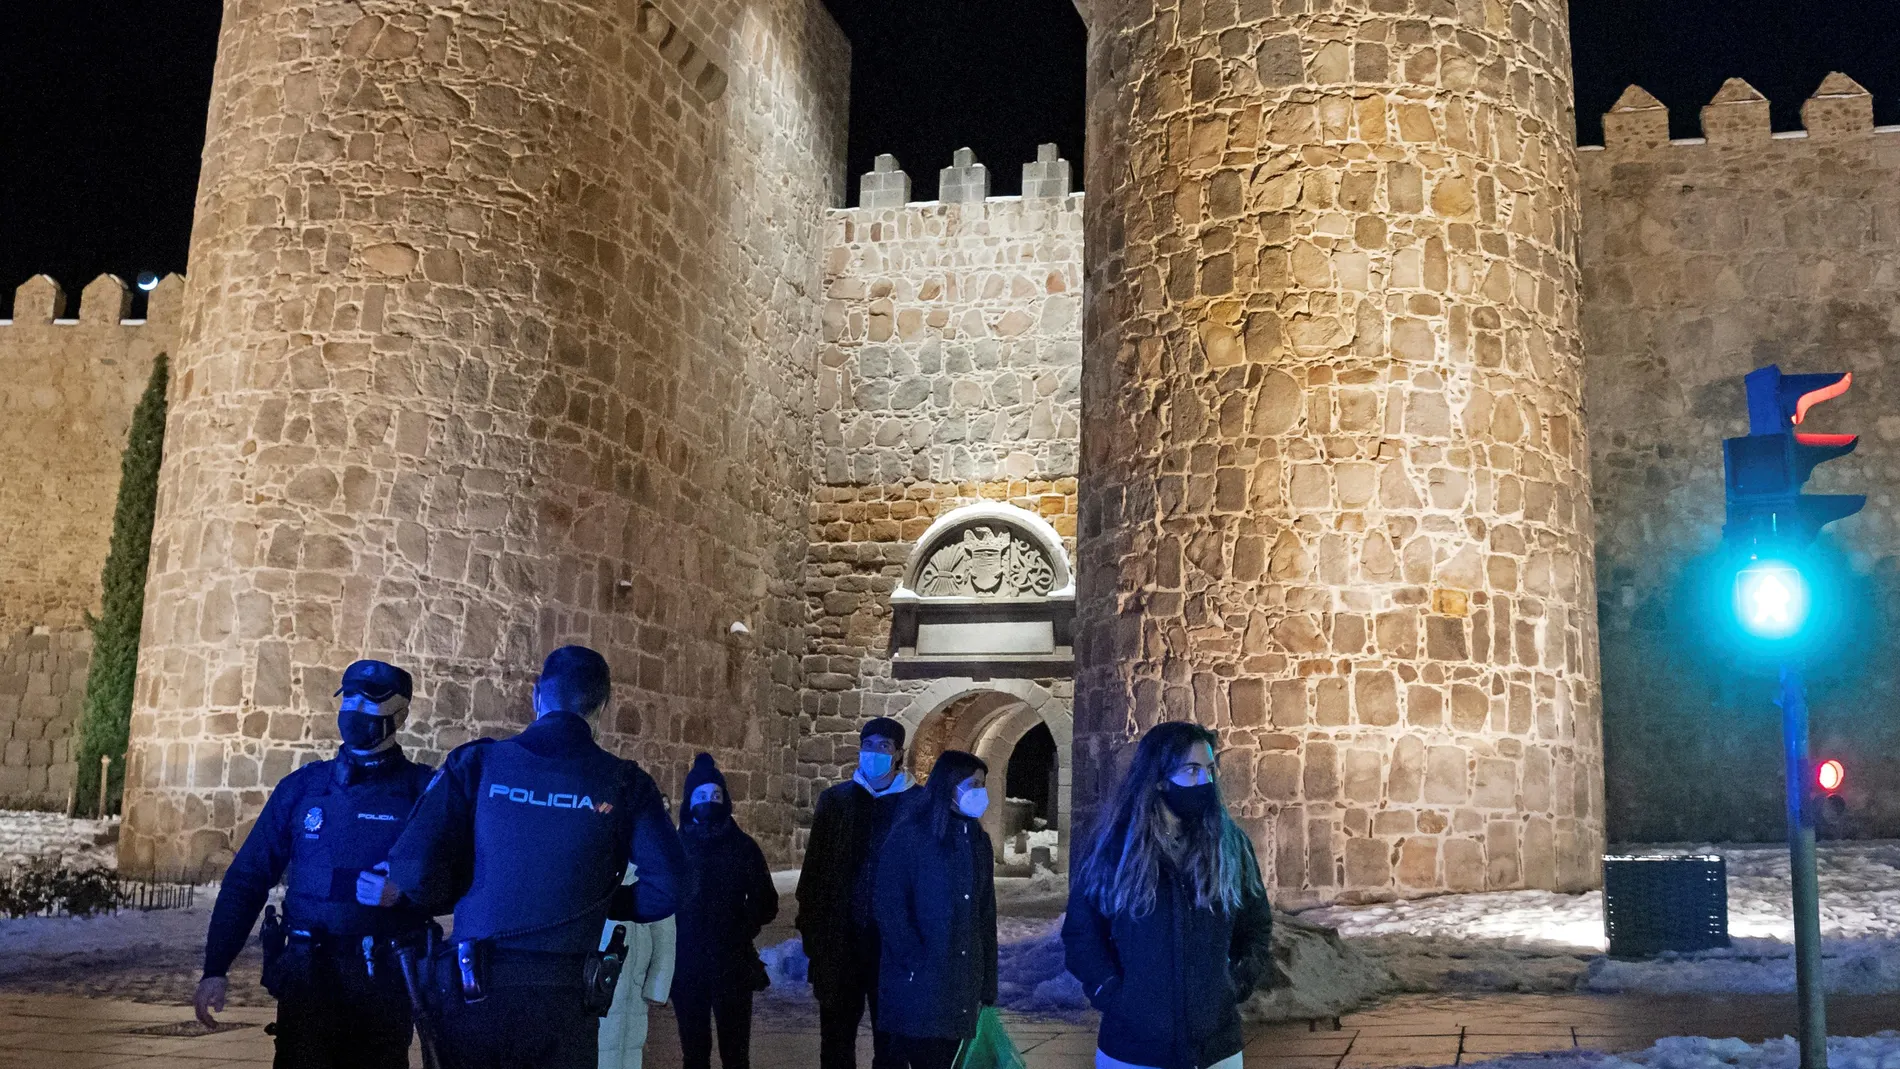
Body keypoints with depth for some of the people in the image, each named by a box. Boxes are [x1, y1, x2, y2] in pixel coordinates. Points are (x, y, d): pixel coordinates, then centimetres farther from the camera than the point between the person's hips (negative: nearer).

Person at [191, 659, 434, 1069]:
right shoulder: (302, 787, 5)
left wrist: (405, 890, -20)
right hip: (307, 973, 2)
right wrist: (215, 969, 2)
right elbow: (248, 879, 7)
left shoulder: (421, 790, -2)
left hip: (383, 978, -1)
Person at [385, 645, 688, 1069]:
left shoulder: (476, 763, -1)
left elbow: (415, 870, -8)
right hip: (566, 996, 0)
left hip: (473, 989, 1)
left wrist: (462, 897, 13)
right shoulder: (623, 783, -1)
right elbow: (668, 886, -7)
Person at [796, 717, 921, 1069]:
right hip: (841, 938, 2)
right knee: (836, 1030, 9)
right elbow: (814, 867, 6)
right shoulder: (835, 799, 7)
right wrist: (810, 928, 2)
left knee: (890, 1032, 6)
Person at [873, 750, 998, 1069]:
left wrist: (986, 984, 8)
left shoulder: (979, 840, 14)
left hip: (962, 985, 5)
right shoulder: (909, 835, -4)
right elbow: (890, 908, -9)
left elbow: (986, 916, 14)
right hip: (917, 985, -5)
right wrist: (917, 965, -17)